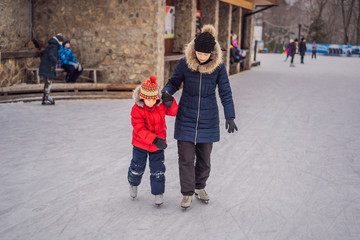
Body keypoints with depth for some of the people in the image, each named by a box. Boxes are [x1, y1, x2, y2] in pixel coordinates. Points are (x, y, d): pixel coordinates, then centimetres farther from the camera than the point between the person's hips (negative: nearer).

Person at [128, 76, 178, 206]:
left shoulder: (160, 104, -13)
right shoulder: (137, 109, -24)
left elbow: (173, 112, -1)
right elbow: (140, 129, -27)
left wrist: (170, 103, -24)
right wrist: (154, 140, -37)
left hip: (158, 142, 2)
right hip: (140, 143, -1)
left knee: (157, 169, 5)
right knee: (138, 166, 17)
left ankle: (158, 193, 20)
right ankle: (133, 183, 47)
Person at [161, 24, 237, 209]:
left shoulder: (219, 67, -9)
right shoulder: (184, 63, -10)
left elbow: (225, 93, -7)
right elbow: (174, 82, 2)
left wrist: (230, 116, -17)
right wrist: (166, 92, -20)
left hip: (208, 119, 1)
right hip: (186, 117, 0)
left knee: (204, 157, 12)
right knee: (186, 158, 0)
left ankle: (200, 187, 34)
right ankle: (187, 193, 16)